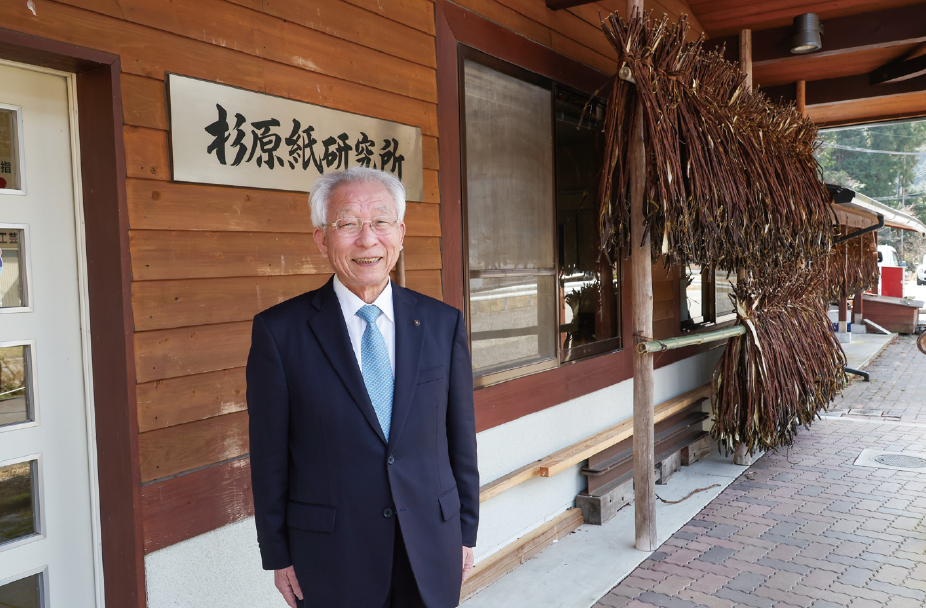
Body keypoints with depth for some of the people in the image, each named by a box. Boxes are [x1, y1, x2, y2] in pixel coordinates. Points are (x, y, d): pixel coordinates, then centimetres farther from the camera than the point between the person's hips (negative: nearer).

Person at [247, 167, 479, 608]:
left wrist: (466, 533, 6)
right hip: (331, 562, -2)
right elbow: (269, 456, -4)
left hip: (432, 551, 2)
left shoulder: (443, 324, -2)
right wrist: (278, 556, -1)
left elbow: (461, 440, 3)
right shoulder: (279, 331, -9)